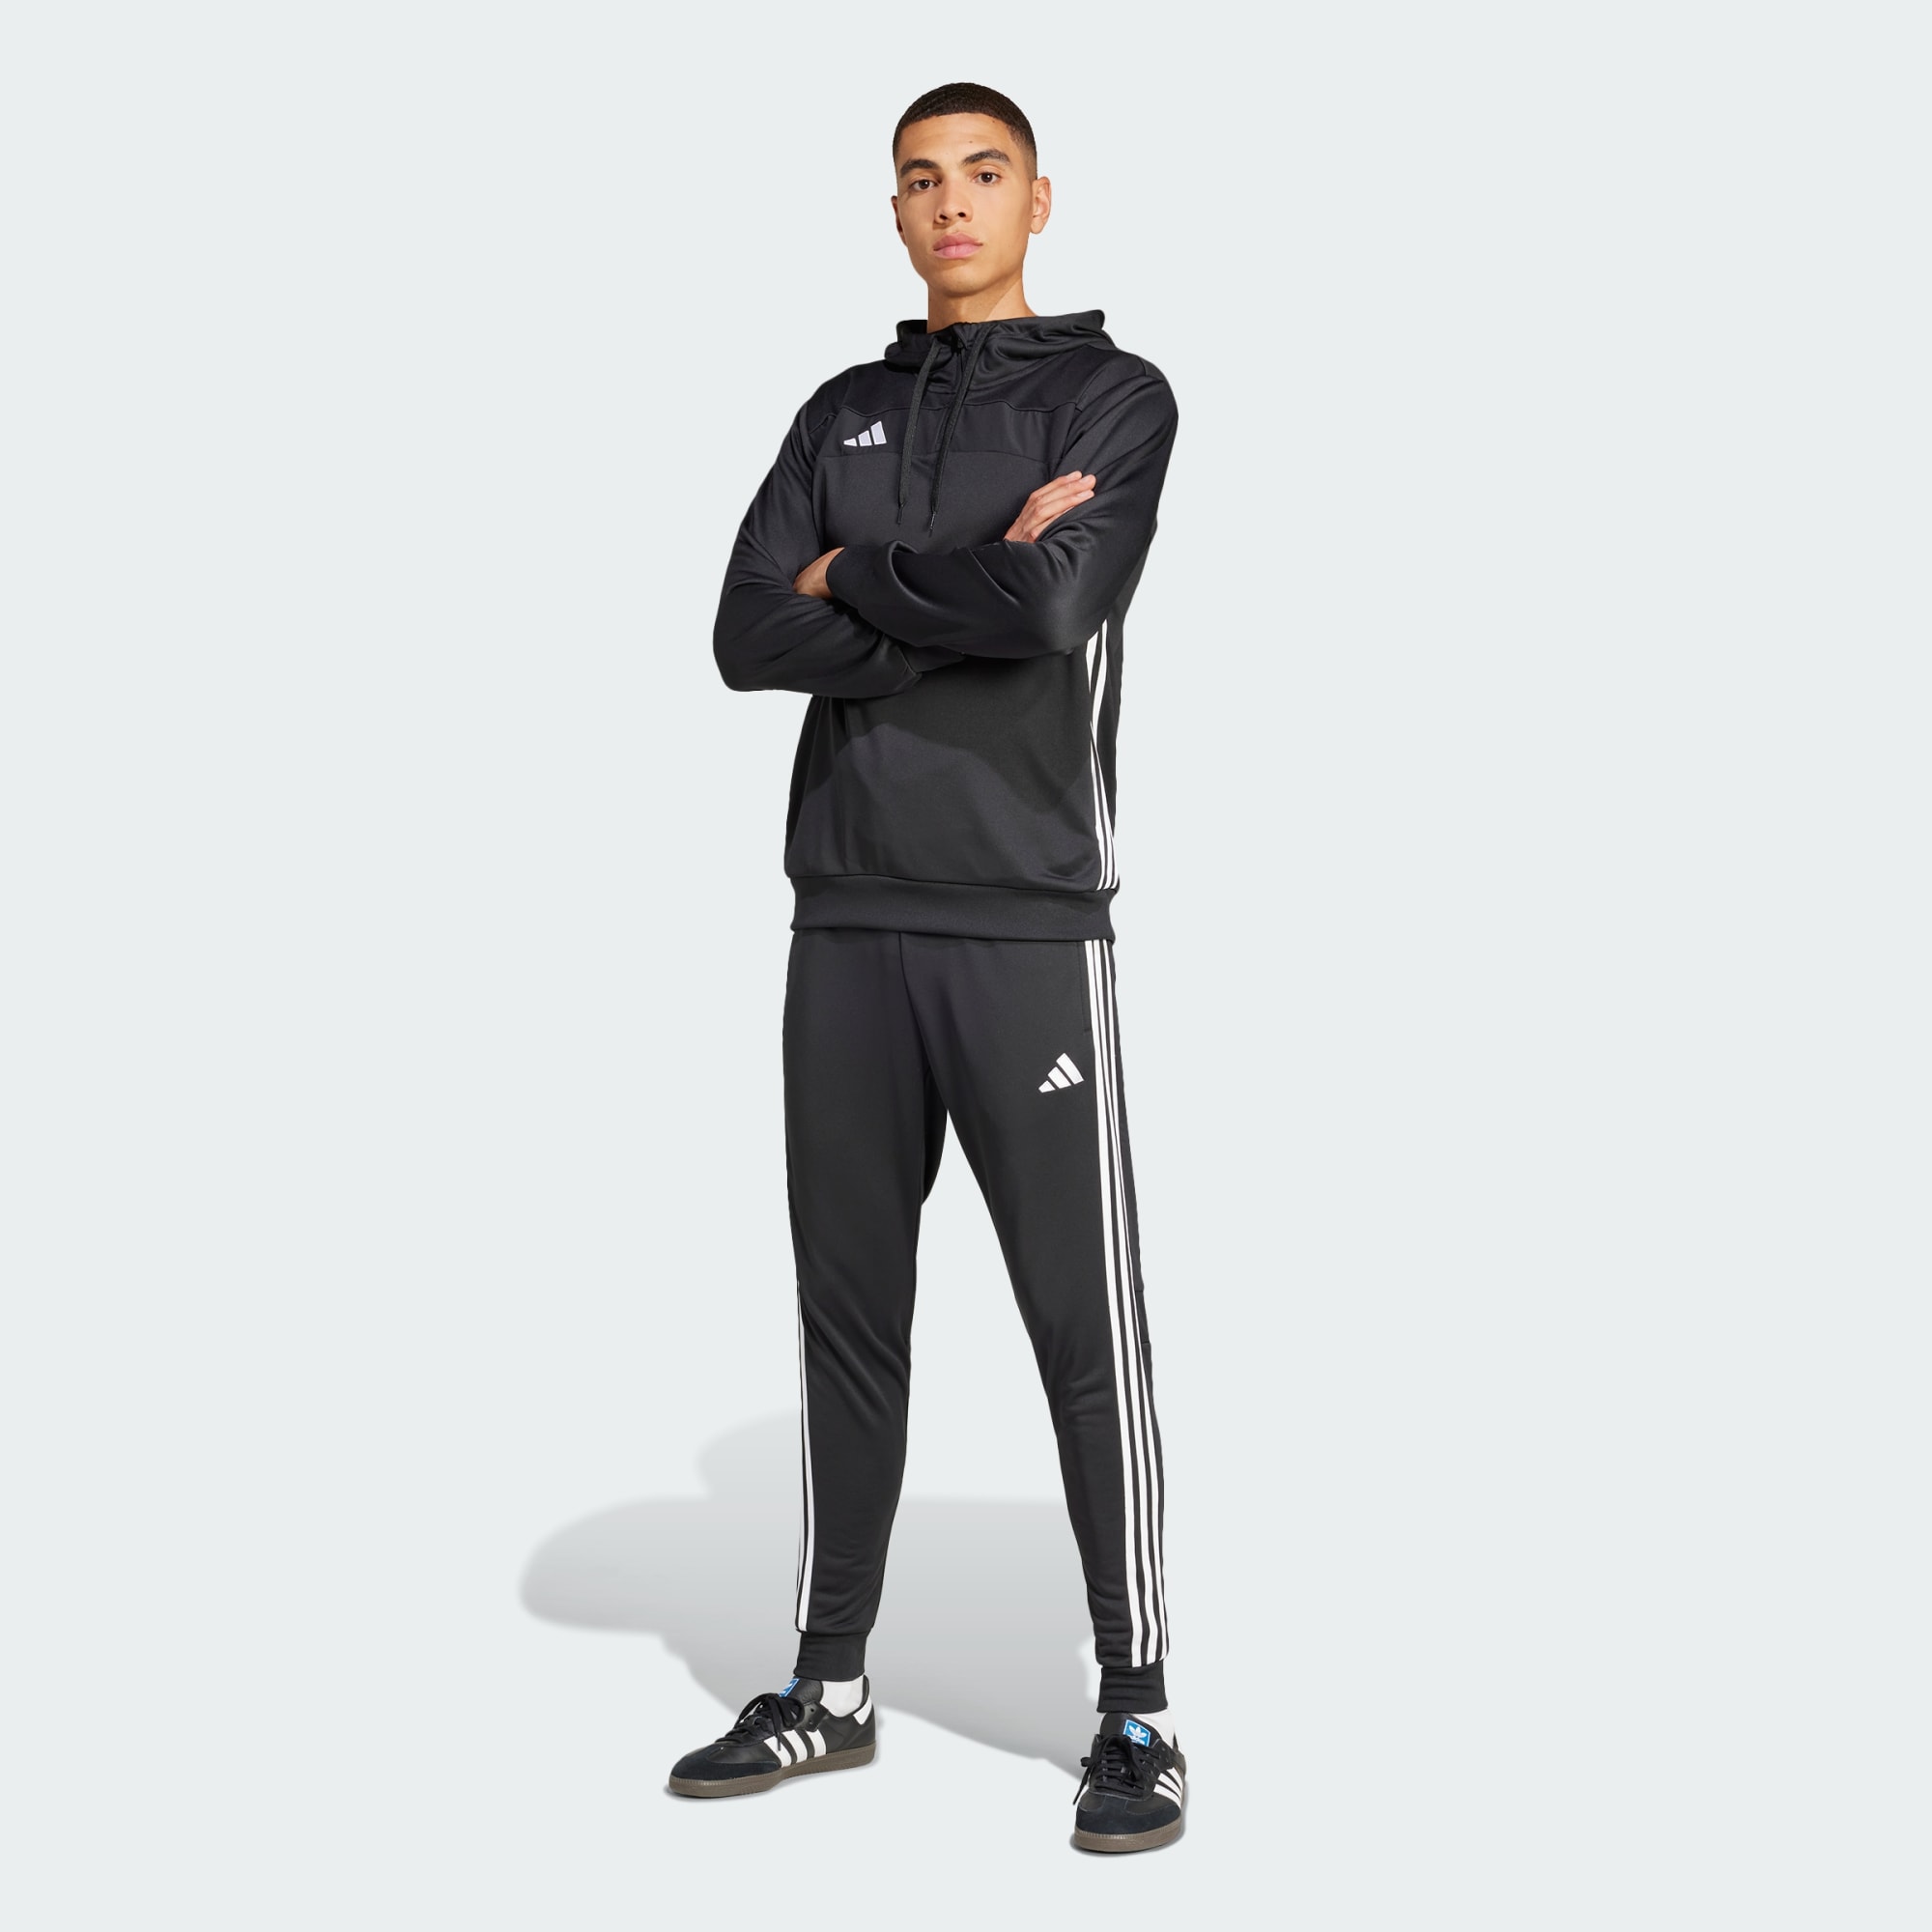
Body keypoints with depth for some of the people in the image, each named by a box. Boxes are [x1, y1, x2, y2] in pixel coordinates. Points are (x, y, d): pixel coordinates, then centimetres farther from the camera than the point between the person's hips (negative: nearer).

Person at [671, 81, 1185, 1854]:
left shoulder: (1117, 398, 3)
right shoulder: (841, 419, 15)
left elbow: (1052, 607, -16)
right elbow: (749, 640, 0)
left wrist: (855, 585, -2)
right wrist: (961, 593, -10)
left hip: (1030, 925, -4)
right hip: (848, 924, 5)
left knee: (1084, 1317, -3)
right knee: (850, 1306, 9)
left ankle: (1138, 1714, 7)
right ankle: (830, 1688, 20)